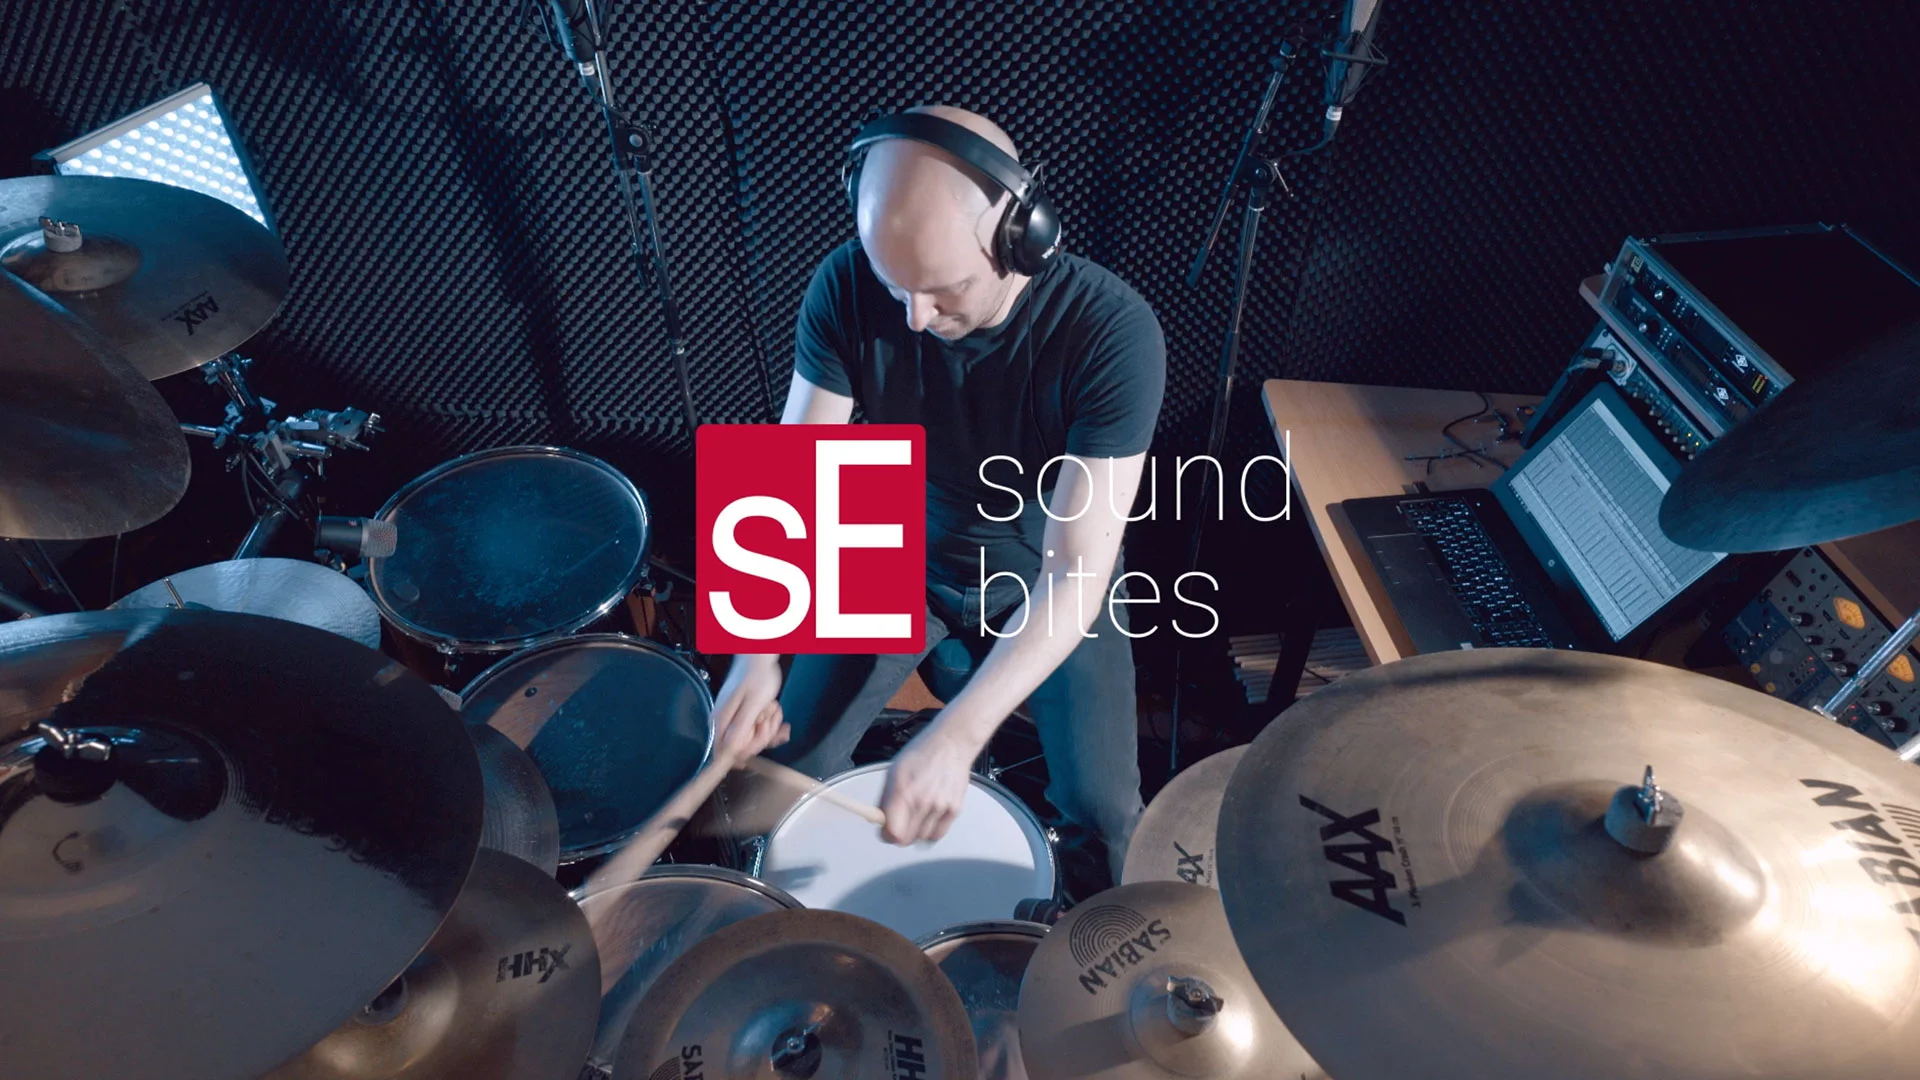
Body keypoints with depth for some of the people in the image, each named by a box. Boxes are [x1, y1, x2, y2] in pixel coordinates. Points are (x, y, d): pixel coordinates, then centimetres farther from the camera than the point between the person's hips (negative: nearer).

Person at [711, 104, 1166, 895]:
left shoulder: (1112, 331, -31)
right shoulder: (847, 287, -22)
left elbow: (1077, 569, -33)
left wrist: (958, 735, -44)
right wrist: (757, 651, -32)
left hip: (1047, 576, -2)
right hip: (900, 559, 3)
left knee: (1104, 809, -14)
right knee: (784, 768, -4)